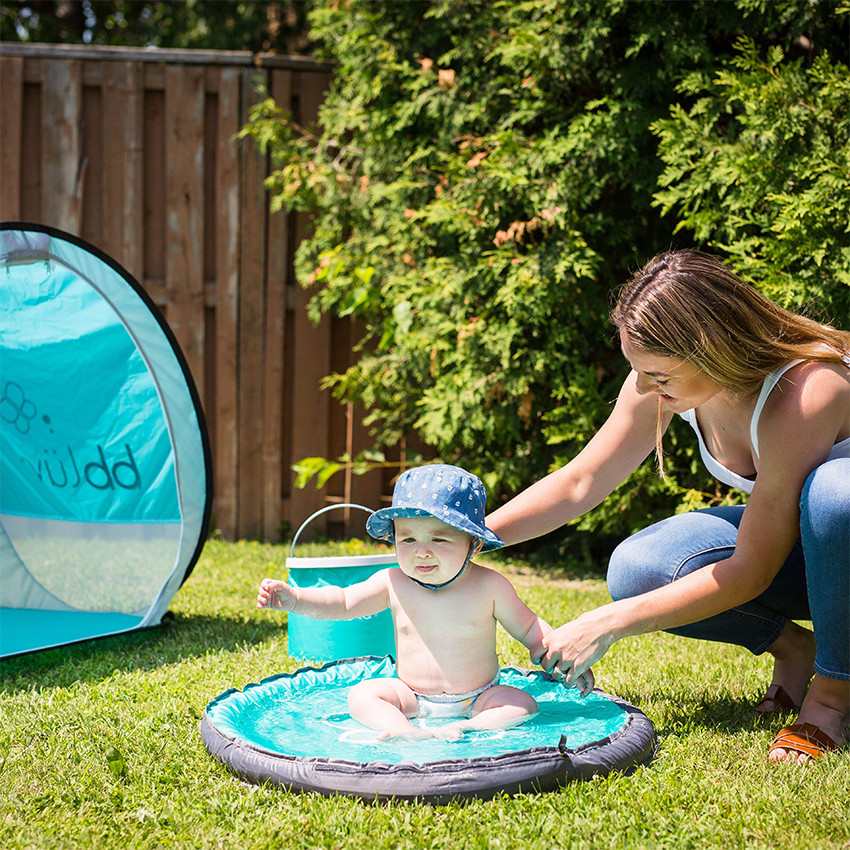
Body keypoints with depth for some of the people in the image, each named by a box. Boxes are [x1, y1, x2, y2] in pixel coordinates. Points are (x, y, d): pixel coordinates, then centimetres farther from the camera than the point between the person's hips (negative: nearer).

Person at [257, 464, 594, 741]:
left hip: (478, 700, -1)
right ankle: (404, 731, -40)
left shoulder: (489, 586, -11)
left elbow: (528, 629, 0)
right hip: (411, 698, 1)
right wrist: (292, 597, -12)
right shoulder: (393, 584, -7)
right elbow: (341, 602, 2)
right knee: (362, 695, -20)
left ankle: (461, 731, -40)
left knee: (523, 705, -25)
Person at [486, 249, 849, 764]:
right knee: (636, 571, -22)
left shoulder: (804, 394, -36)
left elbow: (751, 572, -30)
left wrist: (608, 625, -28)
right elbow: (580, 482, -5)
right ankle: (792, 649, 3)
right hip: (790, 530, 5)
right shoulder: (665, 377, -17)